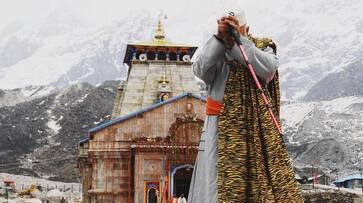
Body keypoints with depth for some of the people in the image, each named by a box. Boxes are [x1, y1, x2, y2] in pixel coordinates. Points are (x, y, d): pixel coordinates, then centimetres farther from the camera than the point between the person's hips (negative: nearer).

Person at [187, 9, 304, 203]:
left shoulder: (263, 47, 6)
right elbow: (200, 70, -13)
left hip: (255, 126, 0)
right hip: (221, 127, 0)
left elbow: (268, 69, -15)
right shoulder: (214, 50, 7)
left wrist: (239, 40, -19)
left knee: (261, 177, -1)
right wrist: (220, 38, -19)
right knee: (219, 182, -4)